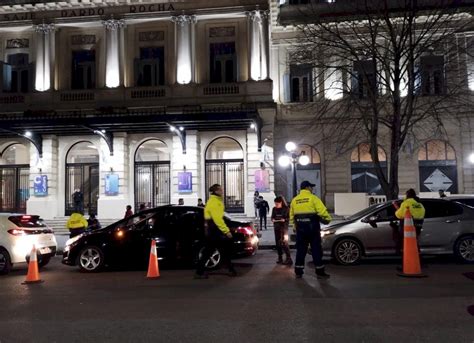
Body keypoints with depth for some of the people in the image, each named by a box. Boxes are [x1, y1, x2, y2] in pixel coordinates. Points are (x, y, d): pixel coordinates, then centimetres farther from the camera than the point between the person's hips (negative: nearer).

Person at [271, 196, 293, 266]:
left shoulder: (286, 209, -7)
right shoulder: (274, 209, 7)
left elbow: (289, 218, -6)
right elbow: (272, 217, 14)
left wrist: (284, 219, -22)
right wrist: (273, 219, -7)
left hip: (283, 227, -5)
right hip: (276, 227, 5)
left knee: (284, 243, -13)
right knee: (278, 243, 8)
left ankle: (289, 259, -11)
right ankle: (280, 258, 17)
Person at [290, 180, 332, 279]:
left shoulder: (294, 200, 8)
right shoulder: (313, 198, -7)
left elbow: (292, 216, 12)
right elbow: (322, 211, -14)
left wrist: (295, 226, 22)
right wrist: (328, 219, 3)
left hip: (300, 228, 5)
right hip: (312, 227, -4)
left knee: (300, 250, 11)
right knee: (316, 250, 3)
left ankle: (298, 272, 12)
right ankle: (320, 272, 7)